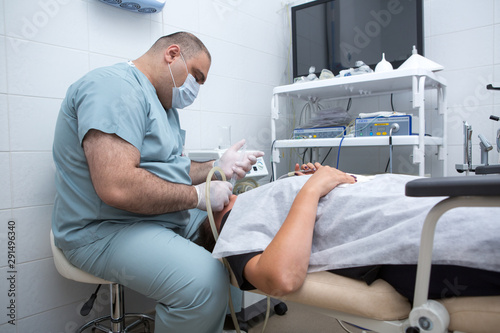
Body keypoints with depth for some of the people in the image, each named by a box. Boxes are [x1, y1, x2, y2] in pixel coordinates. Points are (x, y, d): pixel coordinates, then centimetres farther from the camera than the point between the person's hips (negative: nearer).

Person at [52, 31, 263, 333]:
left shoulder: (163, 103, 17)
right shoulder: (116, 86, -17)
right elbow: (117, 187, -30)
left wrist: (217, 167, 2)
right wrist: (198, 195, -19)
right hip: (107, 229, -10)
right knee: (205, 281, -32)